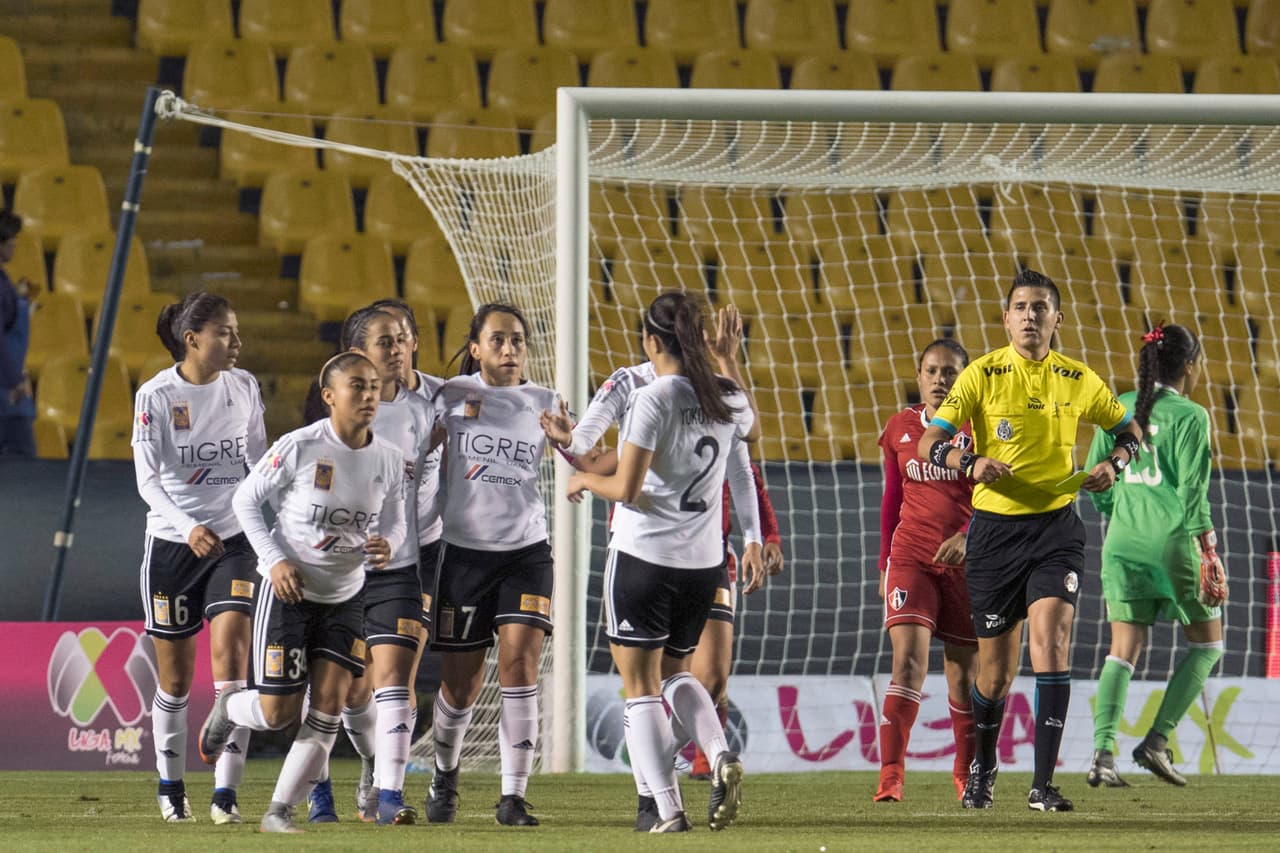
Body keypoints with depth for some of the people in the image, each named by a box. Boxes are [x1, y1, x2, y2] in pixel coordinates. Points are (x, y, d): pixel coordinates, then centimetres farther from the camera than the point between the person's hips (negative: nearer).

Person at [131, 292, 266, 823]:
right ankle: (170, 786, 26)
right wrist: (188, 527, -26)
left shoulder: (243, 387, 2)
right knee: (175, 677, 6)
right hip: (171, 541, -2)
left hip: (232, 540, 2)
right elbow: (147, 480, -12)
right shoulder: (156, 396, -9)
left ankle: (226, 792, -16)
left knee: (231, 650, -16)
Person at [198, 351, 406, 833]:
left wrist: (385, 548, -16)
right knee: (279, 713, -4)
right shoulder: (299, 448, -18)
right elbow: (245, 500, -7)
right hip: (288, 590, -4)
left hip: (345, 596, 4)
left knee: (330, 704, -7)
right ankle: (228, 708, 33)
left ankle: (281, 810, 4)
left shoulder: (389, 459, -4)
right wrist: (275, 560, -17)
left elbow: (394, 523, 8)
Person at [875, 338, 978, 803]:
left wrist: (966, 536, -25)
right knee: (908, 660, -15)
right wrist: (884, 562, 16)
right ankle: (890, 775, -21)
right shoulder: (900, 428, 8)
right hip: (911, 556, 1)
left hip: (965, 560, -1)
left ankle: (966, 773, 24)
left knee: (962, 670, 7)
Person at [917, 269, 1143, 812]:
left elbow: (1128, 430, 18)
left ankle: (1043, 784, -18)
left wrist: (1115, 463, -4)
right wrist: (970, 462, -29)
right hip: (994, 528, 0)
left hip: (1055, 527, 0)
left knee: (1051, 640, -20)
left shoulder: (1078, 381, 3)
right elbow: (929, 444, -8)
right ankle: (982, 767, 34)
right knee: (997, 668, 6)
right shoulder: (982, 375, -3)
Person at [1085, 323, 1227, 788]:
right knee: (1207, 642, 12)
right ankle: (1157, 740, 1)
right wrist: (1206, 549, -10)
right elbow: (1192, 489, -12)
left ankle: (1102, 751, -11)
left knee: (1123, 651, 5)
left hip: (1123, 541, 5)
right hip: (1173, 540, -5)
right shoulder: (1189, 416, -7)